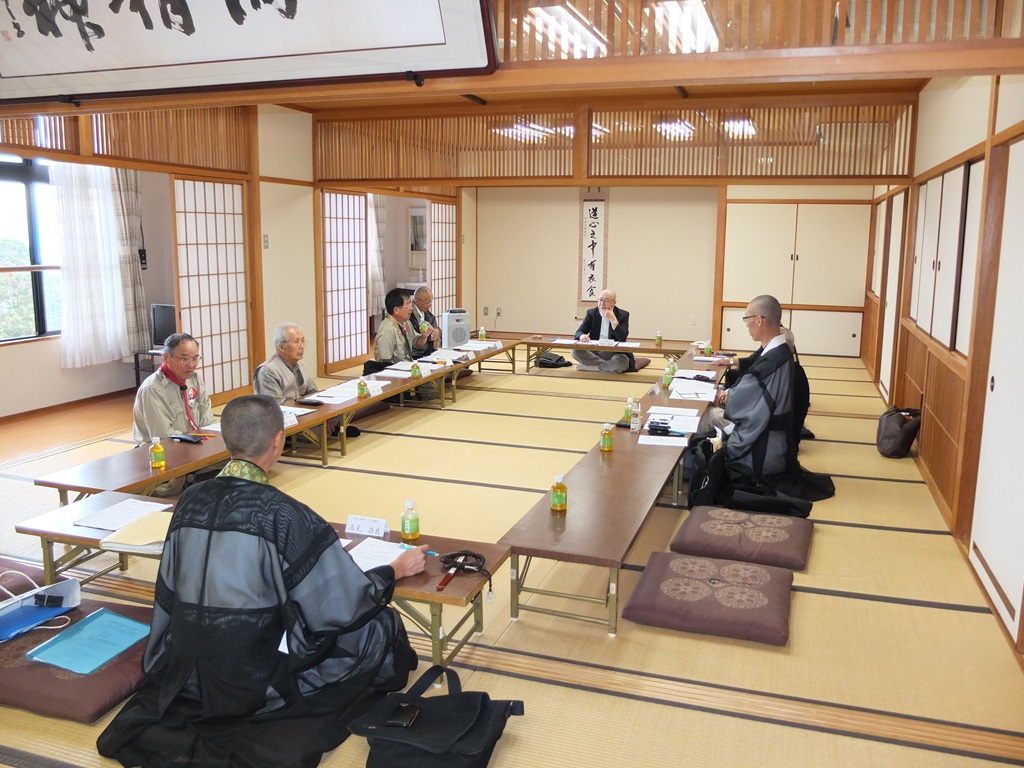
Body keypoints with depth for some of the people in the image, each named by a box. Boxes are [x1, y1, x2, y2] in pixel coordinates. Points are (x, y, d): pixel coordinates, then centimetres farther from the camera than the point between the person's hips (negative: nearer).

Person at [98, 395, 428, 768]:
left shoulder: (190, 500, -5)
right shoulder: (282, 514, -22)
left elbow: (170, 591, 8)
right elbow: (348, 603, -15)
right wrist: (397, 569, 2)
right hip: (256, 684, -7)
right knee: (382, 626, 6)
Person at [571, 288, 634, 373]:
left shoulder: (623, 315, -2)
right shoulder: (591, 313, 5)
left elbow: (623, 338, -15)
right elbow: (579, 332, 0)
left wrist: (613, 319, -24)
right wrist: (582, 336, -26)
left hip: (614, 353, -3)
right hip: (594, 352, 3)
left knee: (622, 362, -37)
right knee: (576, 351, -26)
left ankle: (589, 367, -20)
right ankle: (609, 365, -21)